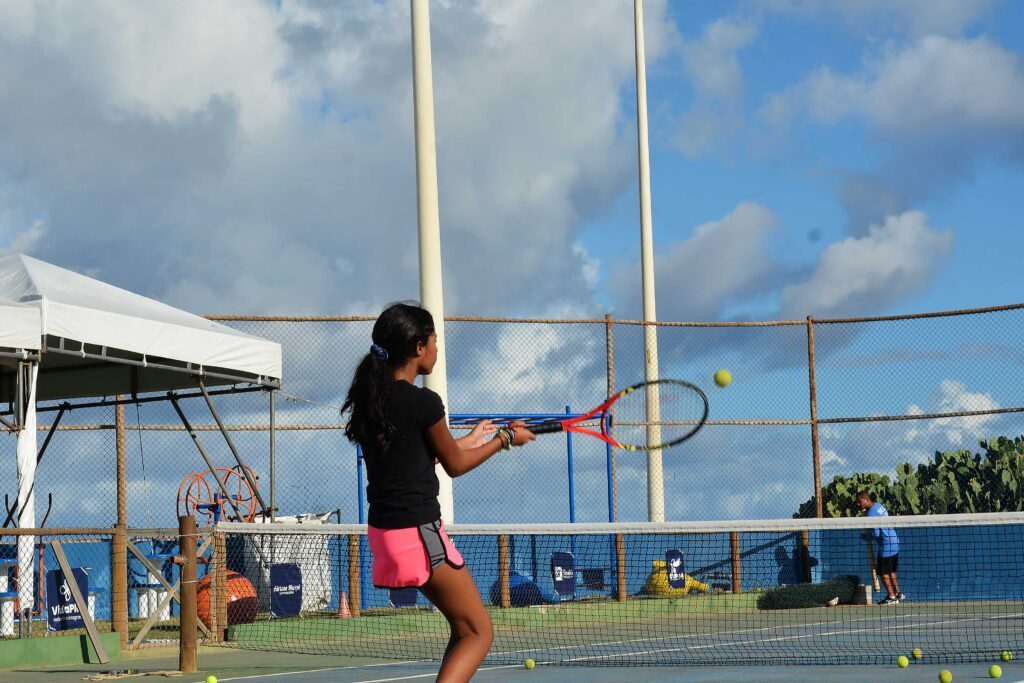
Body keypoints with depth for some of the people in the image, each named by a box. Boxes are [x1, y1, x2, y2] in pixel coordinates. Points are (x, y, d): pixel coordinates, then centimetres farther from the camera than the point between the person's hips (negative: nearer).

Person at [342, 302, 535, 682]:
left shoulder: (370, 398, 7)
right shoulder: (423, 403, -16)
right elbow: (455, 465, -2)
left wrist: (472, 439, 30)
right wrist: (505, 439, 13)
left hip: (384, 529, 9)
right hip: (418, 532, -9)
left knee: (465, 629, 19)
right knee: (478, 633, -2)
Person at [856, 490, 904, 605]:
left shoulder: (872, 513, -20)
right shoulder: (879, 506, 8)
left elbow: (876, 534, -22)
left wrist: (865, 536, -4)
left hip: (885, 545, -9)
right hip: (893, 542, 9)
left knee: (883, 573, 0)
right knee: (891, 571, 19)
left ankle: (892, 597, 4)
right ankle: (898, 594, 26)